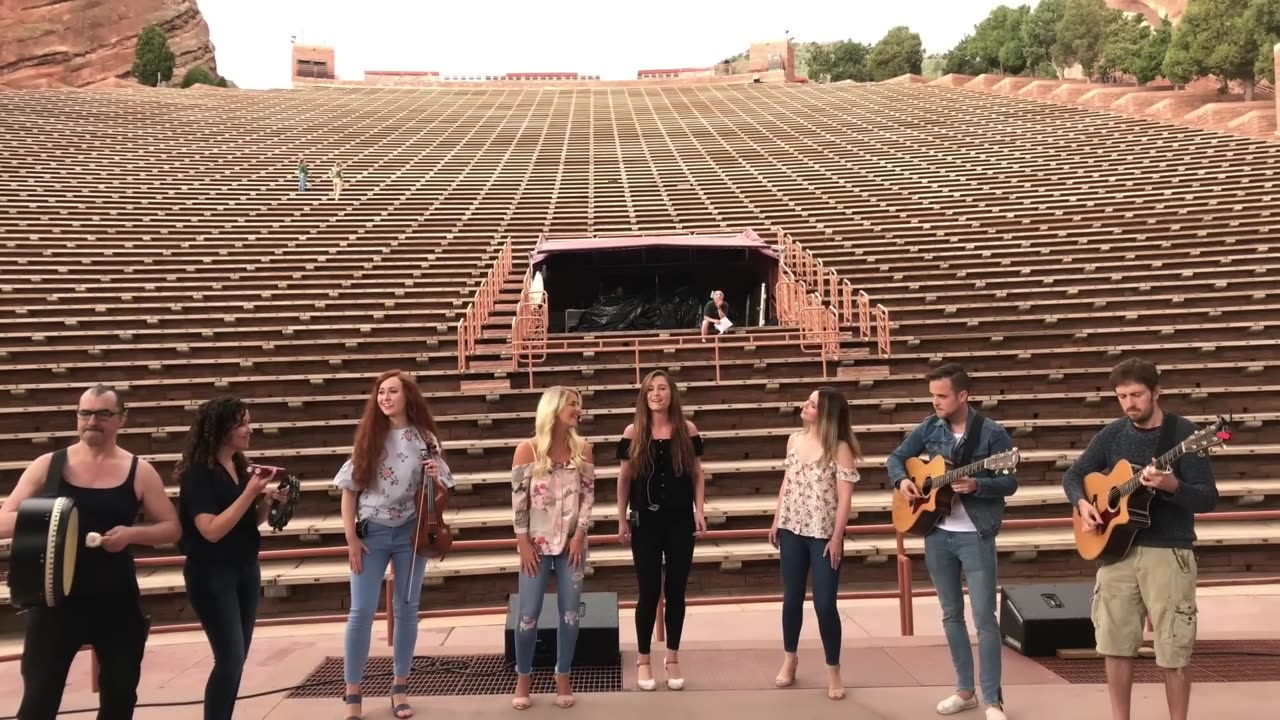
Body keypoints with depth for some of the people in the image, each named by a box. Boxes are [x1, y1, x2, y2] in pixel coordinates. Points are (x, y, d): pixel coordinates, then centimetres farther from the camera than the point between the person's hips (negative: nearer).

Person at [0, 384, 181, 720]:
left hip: (117, 601, 1)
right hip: (55, 599, -1)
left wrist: (131, 533, -18)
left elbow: (172, 528, 1)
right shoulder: (47, 465, -1)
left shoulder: (139, 471, -2)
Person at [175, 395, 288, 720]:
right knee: (230, 659, -9)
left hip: (246, 570, 7)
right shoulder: (198, 473, -15)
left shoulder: (240, 467, 6)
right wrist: (250, 491, -25)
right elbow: (212, 530, -24)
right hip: (211, 575, -7)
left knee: (237, 659, 10)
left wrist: (267, 500, -4)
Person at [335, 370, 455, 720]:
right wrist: (351, 537, -5)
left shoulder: (424, 438, 0)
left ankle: (400, 687, 23)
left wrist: (435, 478, -16)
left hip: (410, 532, 1)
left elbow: (440, 492, 7)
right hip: (371, 533, 0)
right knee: (361, 611, -2)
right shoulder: (368, 437, 0)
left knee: (406, 609, 9)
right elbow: (349, 490, 1)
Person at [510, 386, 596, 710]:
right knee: (528, 613, 1)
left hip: (572, 541, 2)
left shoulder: (583, 449, 1)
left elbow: (588, 494, 1)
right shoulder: (527, 449, -6)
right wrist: (523, 542, -9)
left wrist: (580, 534, -8)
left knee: (569, 612, 5)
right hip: (537, 543, -2)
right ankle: (523, 676, 21)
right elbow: (518, 498, -6)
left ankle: (563, 676, 21)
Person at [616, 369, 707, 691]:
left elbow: (697, 475, 5)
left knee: (676, 590, 8)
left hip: (680, 521, 1)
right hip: (645, 522, -1)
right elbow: (624, 478, 2)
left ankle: (673, 658, 24)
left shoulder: (687, 430, 0)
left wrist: (699, 512, -3)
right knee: (649, 592, 4)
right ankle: (643, 659, 20)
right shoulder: (633, 432, -2)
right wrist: (622, 519, 0)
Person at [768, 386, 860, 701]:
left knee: (825, 604, -2)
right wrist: (776, 522, 12)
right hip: (792, 529, 5)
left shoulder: (840, 448, -11)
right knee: (792, 598, 13)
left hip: (824, 534, -5)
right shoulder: (794, 440, 5)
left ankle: (833, 671, 16)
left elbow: (844, 496, -13)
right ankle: (789, 659, 31)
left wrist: (837, 537, -15)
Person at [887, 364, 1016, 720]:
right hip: (937, 534, 5)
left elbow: (1010, 482, -10)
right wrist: (902, 480, -8)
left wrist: (976, 485, -27)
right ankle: (965, 690, 26)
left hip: (976, 536, -5)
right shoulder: (929, 428, 3)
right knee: (951, 615, 13)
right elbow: (896, 458, 12)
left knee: (984, 618, -2)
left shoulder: (992, 433, -10)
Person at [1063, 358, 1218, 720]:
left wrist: (1172, 486, -30)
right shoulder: (1113, 433, 5)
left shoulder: (1184, 433, -8)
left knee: (1173, 654, 1)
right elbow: (1073, 475, 12)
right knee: (1115, 645, 9)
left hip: (1169, 553, -4)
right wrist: (1082, 503, -8)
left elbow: (1208, 499, -11)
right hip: (1117, 548, 4)